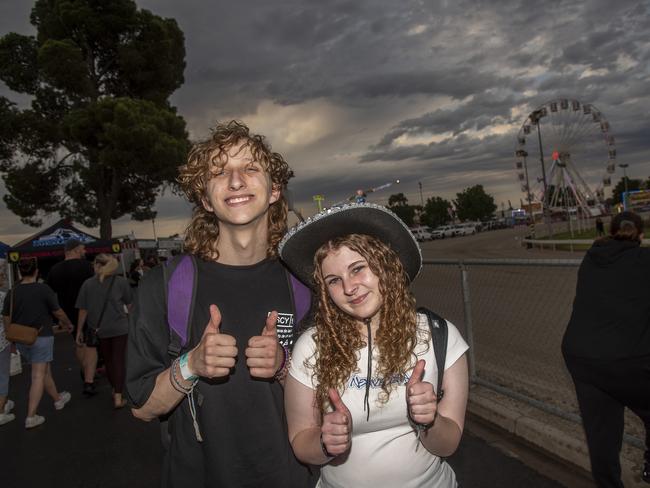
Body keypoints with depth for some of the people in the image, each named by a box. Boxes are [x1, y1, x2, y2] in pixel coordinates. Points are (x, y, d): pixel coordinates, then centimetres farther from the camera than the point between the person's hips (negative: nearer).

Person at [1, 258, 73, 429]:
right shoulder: (43, 289, -13)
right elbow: (58, 312, -6)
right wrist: (68, 324, 12)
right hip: (41, 337, -5)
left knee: (44, 370, 21)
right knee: (38, 376, 1)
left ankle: (58, 399, 37)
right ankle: (31, 417, 0)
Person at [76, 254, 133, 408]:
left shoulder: (88, 284, -5)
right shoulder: (121, 281, -6)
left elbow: (83, 310, -4)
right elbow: (129, 304, 2)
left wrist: (79, 331, 6)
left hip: (99, 330, 2)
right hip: (119, 327, -2)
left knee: (108, 361, 18)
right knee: (118, 361, 5)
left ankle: (115, 391, 33)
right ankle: (118, 397, 1)